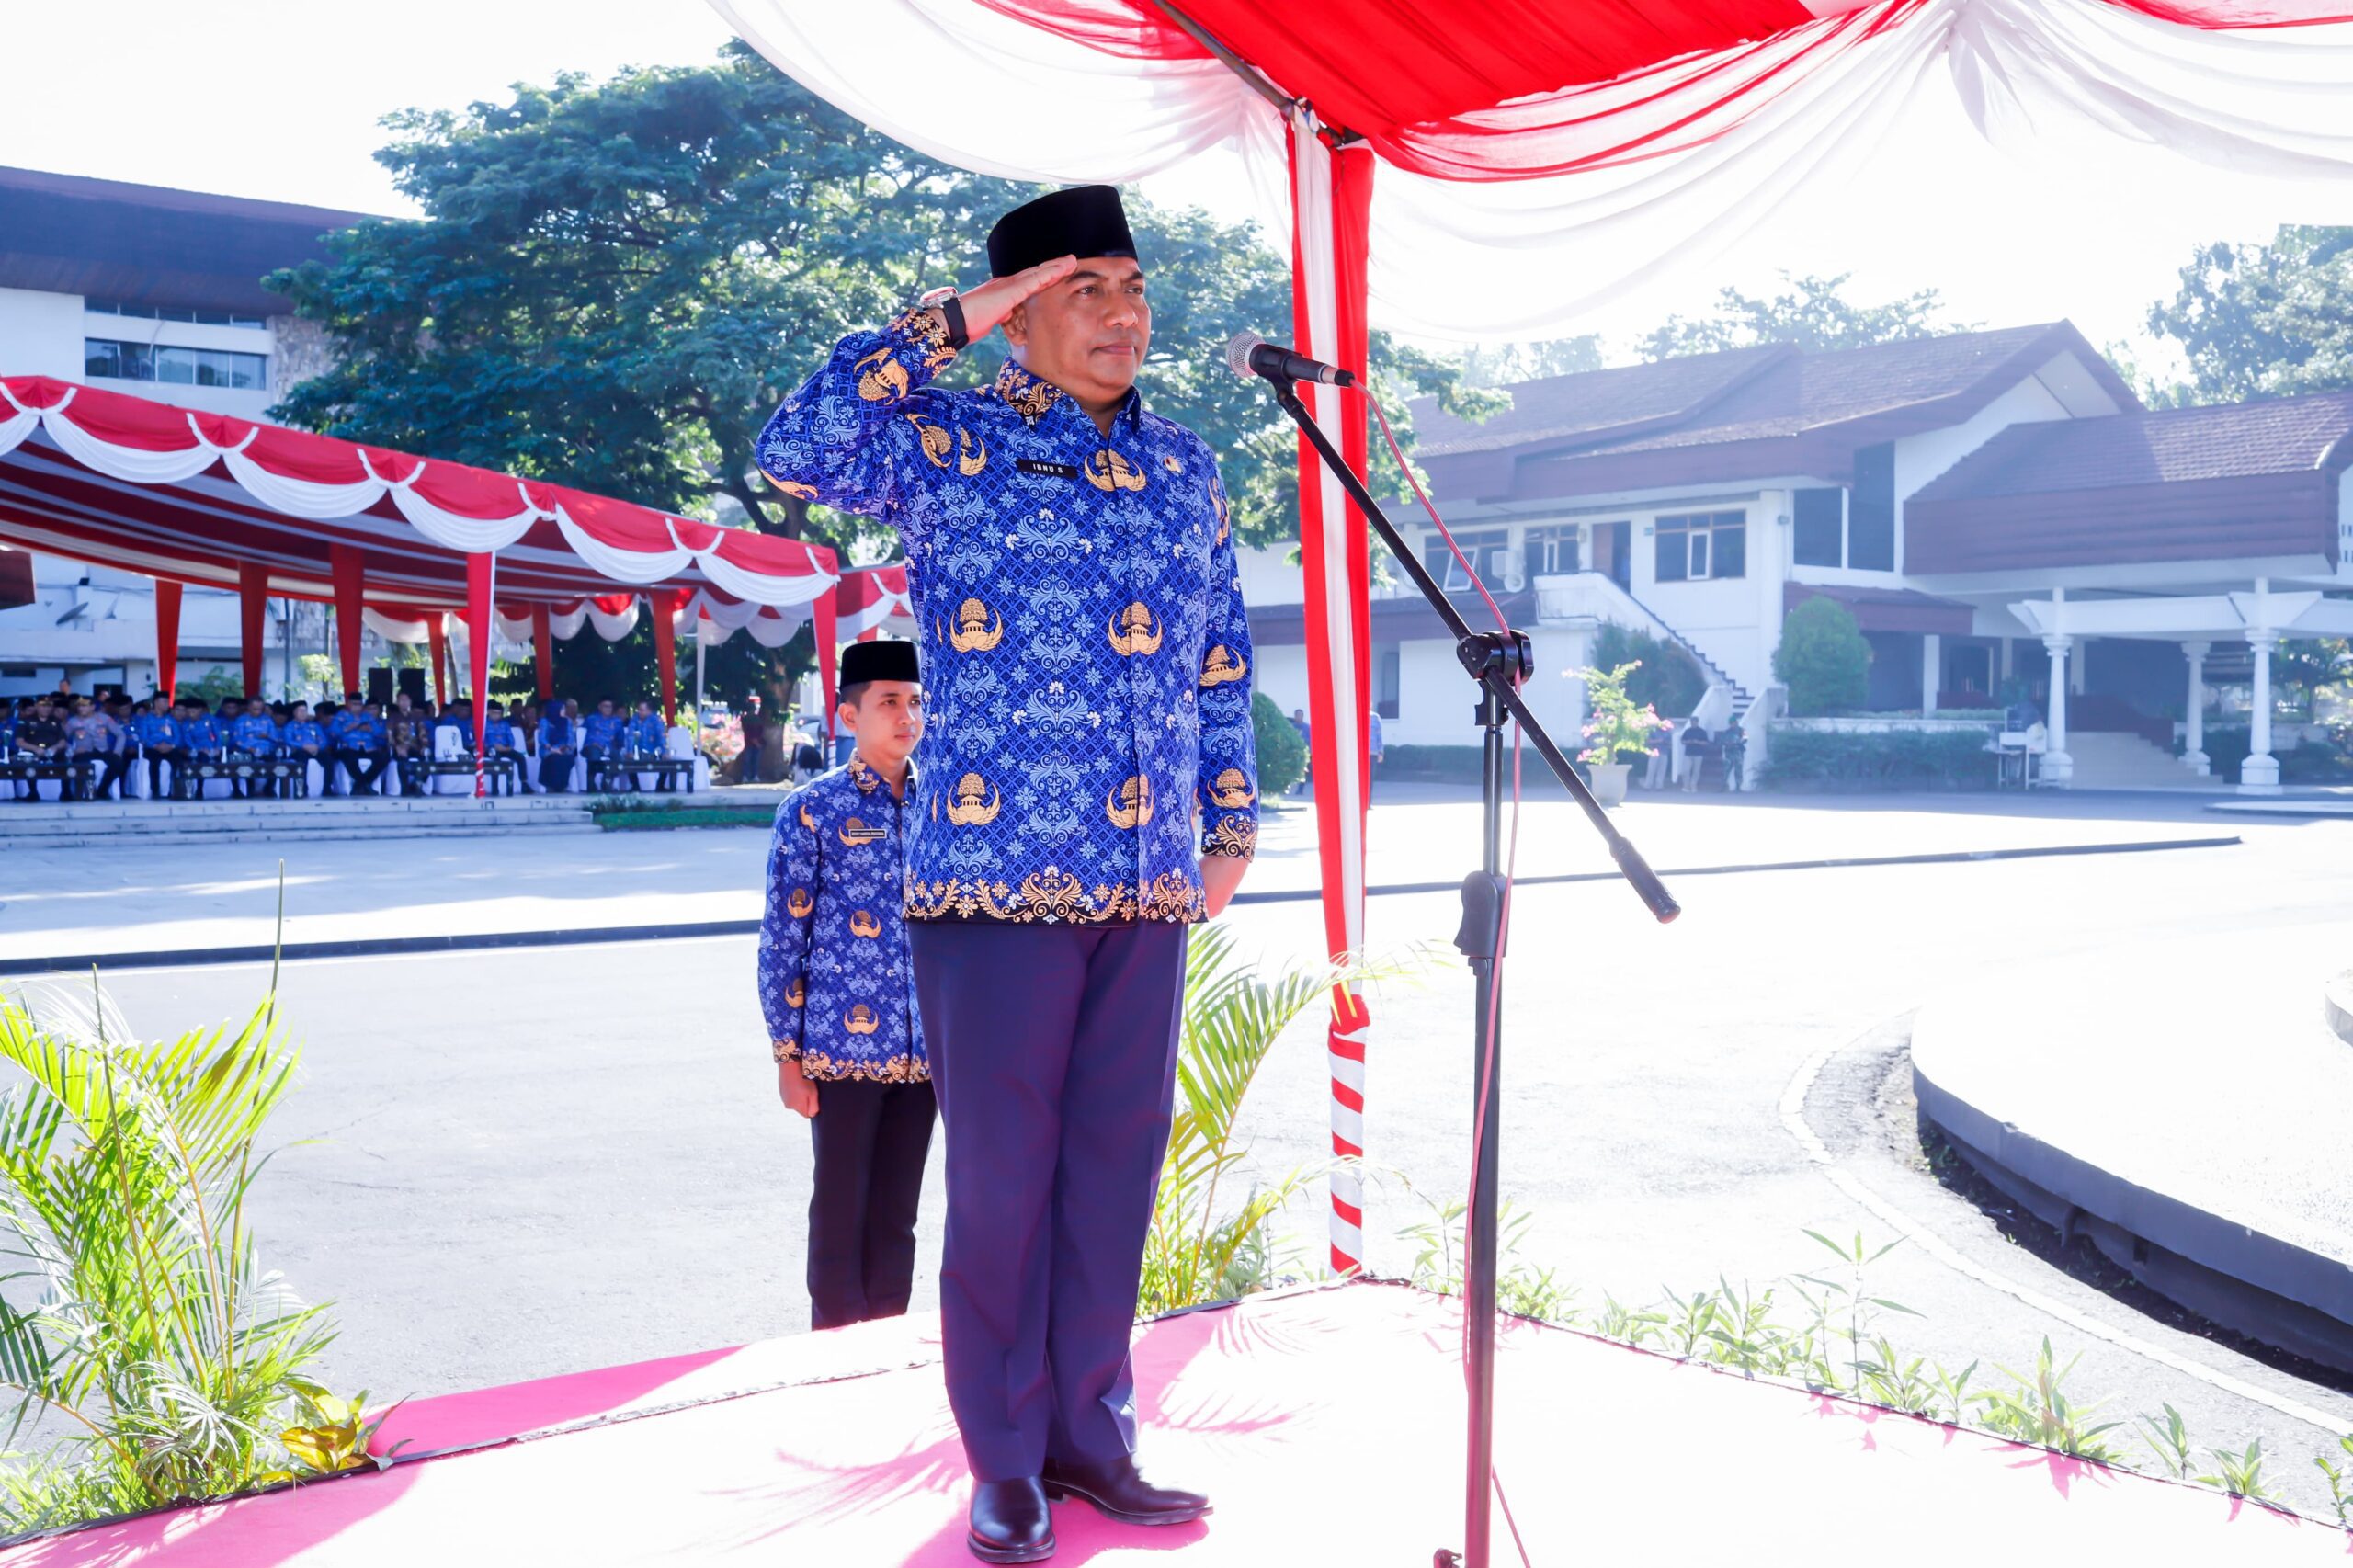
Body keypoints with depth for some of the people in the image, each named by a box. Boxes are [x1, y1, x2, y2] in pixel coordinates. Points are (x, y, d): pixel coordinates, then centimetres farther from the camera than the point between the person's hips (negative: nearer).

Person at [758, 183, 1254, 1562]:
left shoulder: (1187, 471, 15)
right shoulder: (951, 445, 0)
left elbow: (1225, 661, 20)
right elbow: (797, 453, -18)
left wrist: (1235, 821, 14)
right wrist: (953, 323, -13)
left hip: (1150, 882, 5)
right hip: (998, 875, -4)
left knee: (1118, 1165, 11)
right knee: (1001, 1173, 3)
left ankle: (1092, 1433, 25)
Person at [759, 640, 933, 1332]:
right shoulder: (813, 809, -4)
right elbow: (782, 939, -4)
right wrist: (787, 1054, -6)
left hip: (922, 1048, 4)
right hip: (842, 1045, -4)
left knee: (896, 1216, 12)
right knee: (841, 1215, 5)